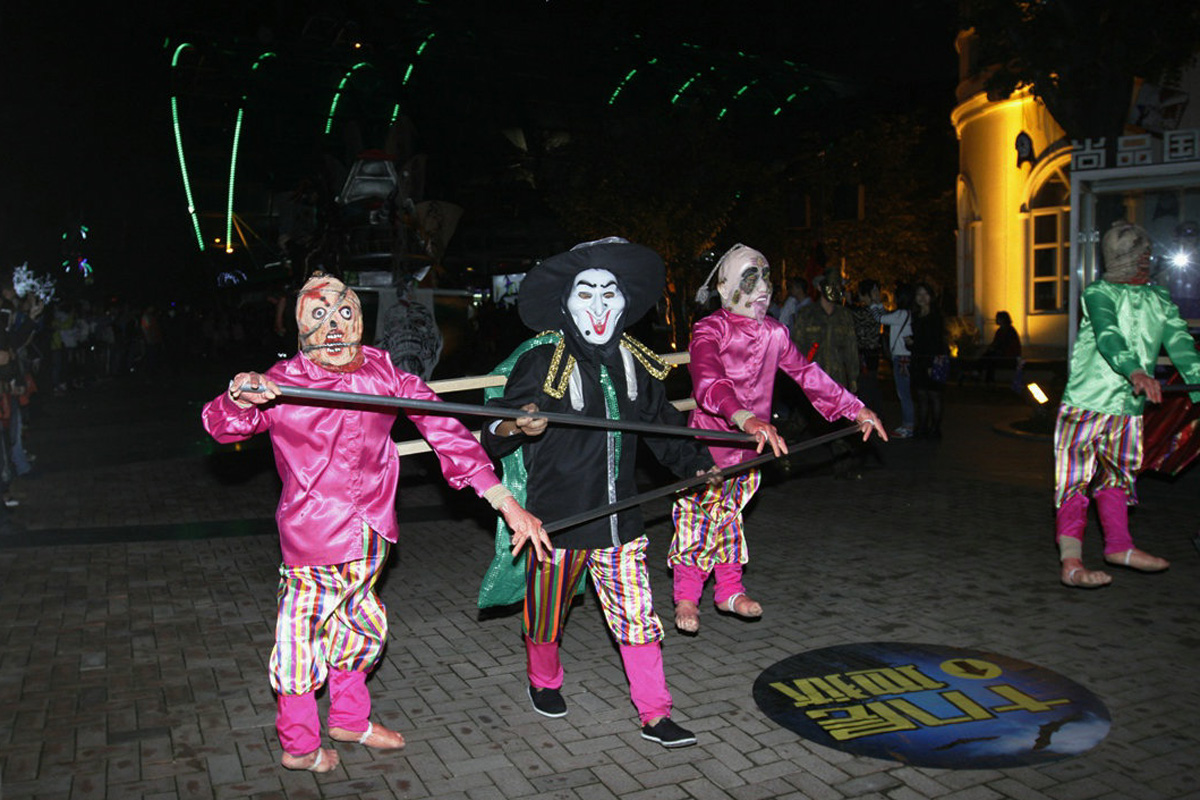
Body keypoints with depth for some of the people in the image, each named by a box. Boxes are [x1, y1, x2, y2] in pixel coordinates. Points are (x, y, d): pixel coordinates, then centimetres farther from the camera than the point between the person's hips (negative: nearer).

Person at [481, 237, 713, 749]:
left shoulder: (633, 361, 5)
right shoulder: (542, 360, -12)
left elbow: (661, 422, 19)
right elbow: (495, 436, -17)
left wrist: (696, 465, 14)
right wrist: (516, 427, -39)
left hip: (619, 513, 4)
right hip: (558, 512, -3)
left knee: (637, 614, 4)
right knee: (548, 610, 14)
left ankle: (654, 715, 17)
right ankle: (544, 682, 43)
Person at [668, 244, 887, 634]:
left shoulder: (773, 333, 4)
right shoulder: (709, 331, -17)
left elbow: (807, 374, 13)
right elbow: (708, 384, -36)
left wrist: (856, 409, 12)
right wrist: (744, 417, -53)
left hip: (751, 443, 6)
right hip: (709, 439, -5)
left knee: (729, 514, 16)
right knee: (698, 516, 1)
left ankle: (730, 591, 30)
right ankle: (686, 597, 20)